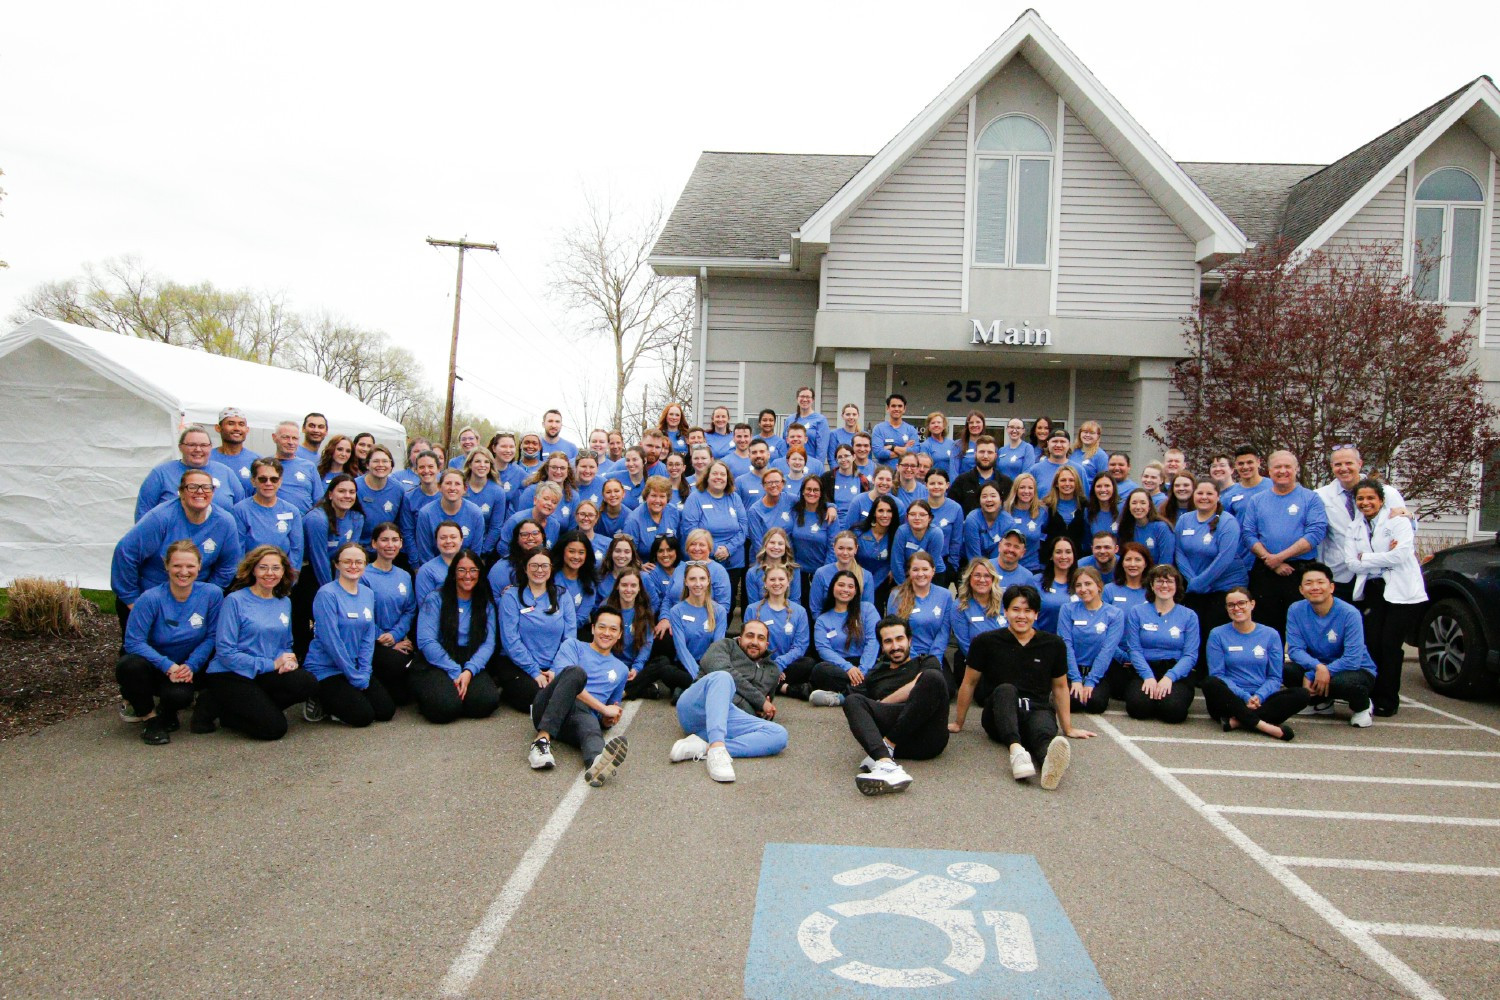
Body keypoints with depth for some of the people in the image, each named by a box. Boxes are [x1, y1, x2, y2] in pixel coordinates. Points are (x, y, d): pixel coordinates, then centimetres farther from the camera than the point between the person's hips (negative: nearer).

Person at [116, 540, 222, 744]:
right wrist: (168, 666, -26)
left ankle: (167, 711, 9)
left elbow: (212, 637, -6)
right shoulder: (151, 598, -19)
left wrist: (191, 666, -19)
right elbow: (134, 642, -18)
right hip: (152, 664, 0)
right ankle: (149, 715, -5)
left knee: (179, 695, -33)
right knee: (130, 666, -35)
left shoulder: (212, 594, -13)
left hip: (184, 668, 0)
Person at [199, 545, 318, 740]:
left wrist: (288, 661, -7)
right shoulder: (235, 600, -8)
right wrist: (272, 664, -16)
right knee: (274, 727, -19)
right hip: (228, 675, -5)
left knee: (307, 683, -24)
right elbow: (225, 651, -13)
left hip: (263, 675, 5)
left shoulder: (284, 602, 10)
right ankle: (213, 706, 3)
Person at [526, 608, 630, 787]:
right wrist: (603, 708, -6)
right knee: (576, 671, -32)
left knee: (591, 725, -37)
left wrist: (608, 720, 8)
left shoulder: (620, 670, 30)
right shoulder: (574, 646, 17)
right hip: (548, 710, -2)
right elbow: (570, 676, -2)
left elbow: (612, 710, 34)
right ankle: (542, 740, -43)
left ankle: (597, 762, -75)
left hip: (582, 715, 2)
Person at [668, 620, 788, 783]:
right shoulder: (726, 646, 18)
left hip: (732, 718, 4)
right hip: (697, 708, -3)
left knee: (779, 735, -25)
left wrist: (767, 710, 12)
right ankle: (717, 748, -52)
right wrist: (760, 701, -2)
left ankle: (703, 748, -38)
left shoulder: (772, 671, 31)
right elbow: (720, 669, -4)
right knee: (722, 677, -35)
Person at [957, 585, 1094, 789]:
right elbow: (969, 683, 11)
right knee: (1005, 689, -35)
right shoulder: (986, 642, 2)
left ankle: (1050, 759, -71)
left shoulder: (1053, 644, 8)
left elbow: (1060, 687, 20)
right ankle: (1016, 749, -58)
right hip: (999, 716, -1)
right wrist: (958, 723, 17)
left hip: (1037, 711, 1)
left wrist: (1068, 729, 21)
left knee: (1044, 732, -36)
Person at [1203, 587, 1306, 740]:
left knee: (1301, 694, -24)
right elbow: (1217, 674, -3)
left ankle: (1238, 721, -32)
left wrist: (1259, 697, -15)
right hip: (1230, 699, -2)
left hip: (1260, 701, 2)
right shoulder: (1218, 634, 3)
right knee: (1211, 684, -34)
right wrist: (1245, 697, -17)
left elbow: (1274, 677, 4)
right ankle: (1262, 725, -37)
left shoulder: (1270, 635, 7)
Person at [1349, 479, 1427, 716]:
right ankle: (1370, 696, 6)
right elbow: (1354, 563, 1)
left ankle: (1387, 701, 6)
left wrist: (1365, 558, -7)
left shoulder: (1398, 521, -4)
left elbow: (1400, 556, -17)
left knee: (1390, 646, -5)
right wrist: (1385, 558, -11)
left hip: (1401, 593, -4)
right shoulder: (1356, 527, 10)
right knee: (1371, 644, -5)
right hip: (1372, 591, 4)